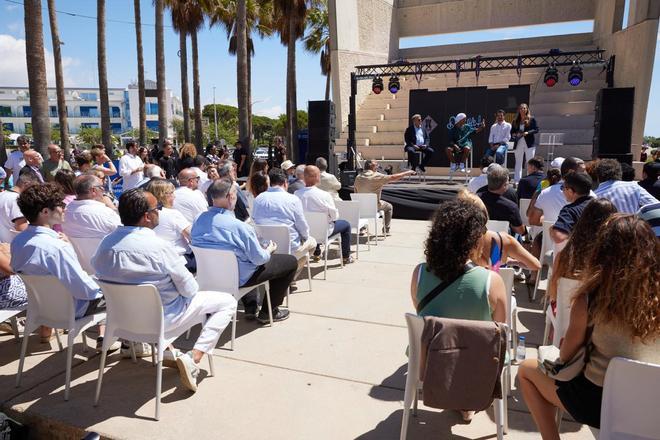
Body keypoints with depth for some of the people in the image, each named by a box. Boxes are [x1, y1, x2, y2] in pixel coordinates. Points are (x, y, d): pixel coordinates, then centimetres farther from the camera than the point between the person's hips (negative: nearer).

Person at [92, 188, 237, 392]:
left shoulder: (106, 244, -11)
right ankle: (193, 358, -8)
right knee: (227, 302, 3)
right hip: (161, 318, -6)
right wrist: (190, 290, 5)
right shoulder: (159, 247, -28)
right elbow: (190, 290, -18)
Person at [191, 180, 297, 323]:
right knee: (291, 261, 6)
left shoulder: (198, 221, -8)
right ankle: (268, 312, 17)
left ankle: (250, 308, 33)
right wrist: (269, 250, 5)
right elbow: (259, 258, -18)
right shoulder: (239, 226, -27)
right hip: (238, 278, -7)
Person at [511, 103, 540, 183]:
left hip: (529, 143, -3)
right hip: (518, 144, 3)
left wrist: (527, 132, -17)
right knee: (518, 162, 5)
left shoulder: (531, 119, 3)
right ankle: (517, 181, 8)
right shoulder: (515, 121, 12)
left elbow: (536, 129, -2)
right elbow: (512, 132, 14)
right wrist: (514, 135, -8)